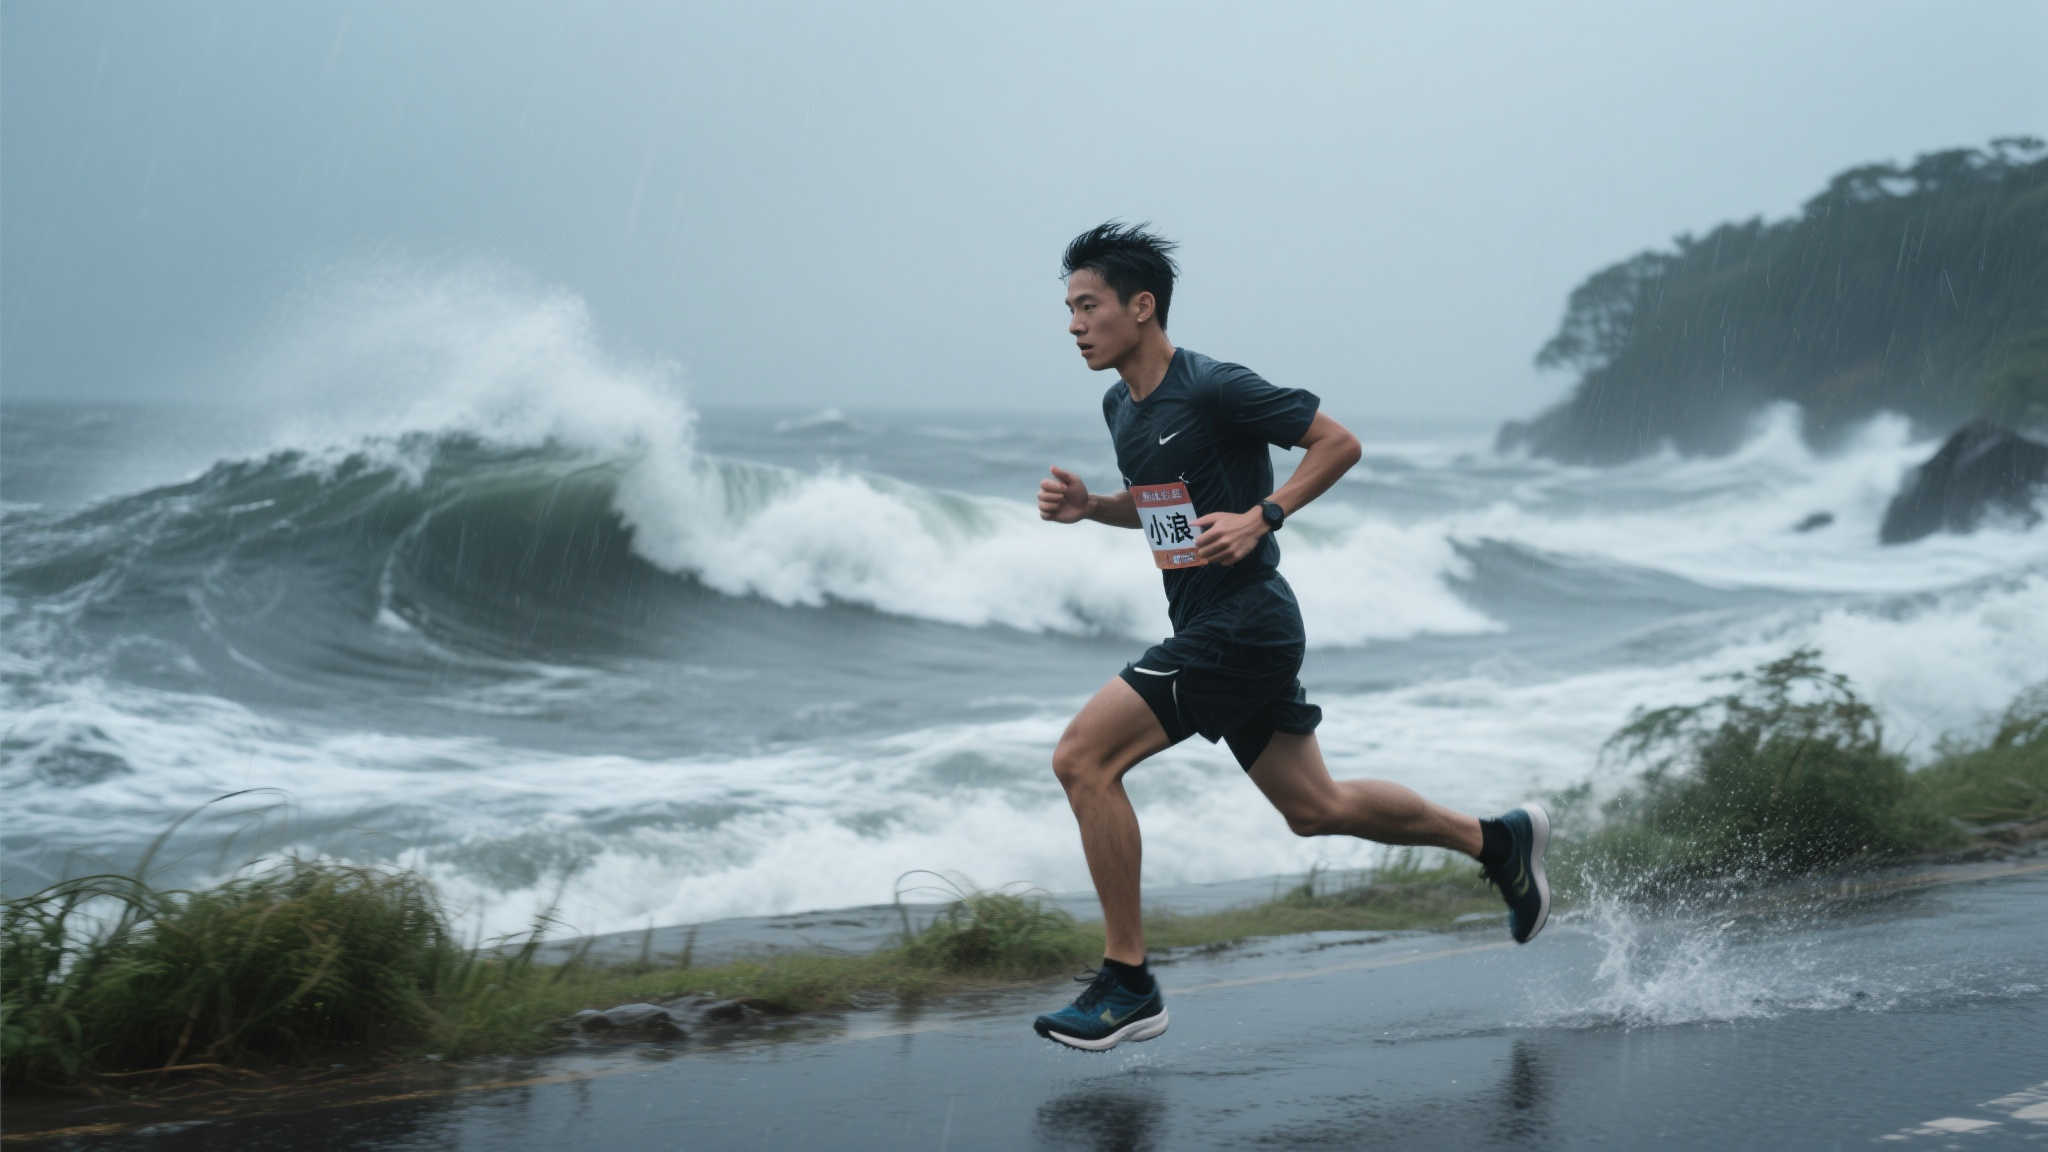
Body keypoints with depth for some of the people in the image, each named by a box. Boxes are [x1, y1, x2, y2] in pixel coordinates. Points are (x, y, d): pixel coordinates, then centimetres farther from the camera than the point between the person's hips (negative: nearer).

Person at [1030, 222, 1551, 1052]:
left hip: (1243, 626, -9)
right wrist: (1088, 506, 7)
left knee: (1082, 758, -16)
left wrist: (1262, 517, -19)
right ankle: (1496, 840, 34)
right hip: (1207, 632, 9)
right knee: (1315, 808, 18)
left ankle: (1127, 983, -9)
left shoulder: (1214, 389, -16)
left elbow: (1339, 443, -9)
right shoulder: (1121, 407, 10)